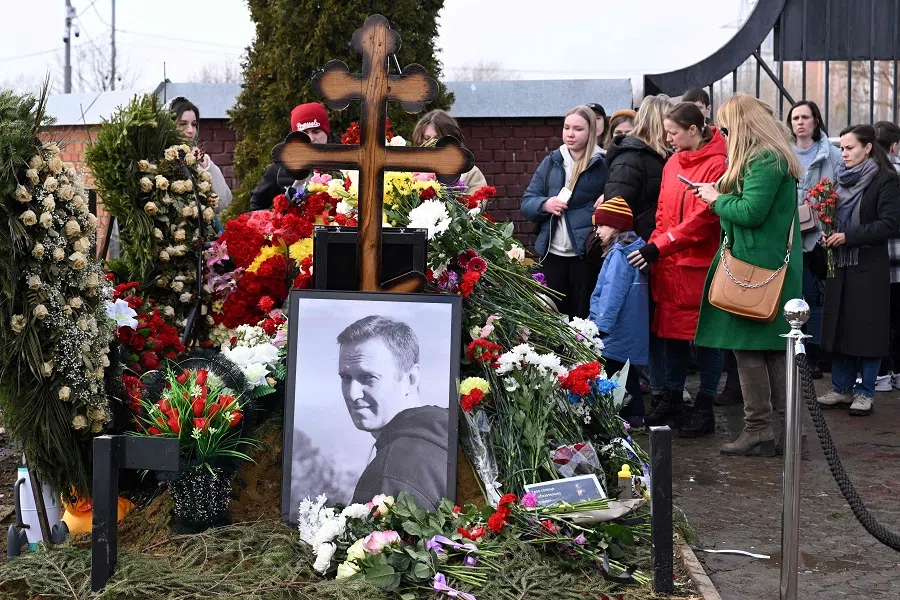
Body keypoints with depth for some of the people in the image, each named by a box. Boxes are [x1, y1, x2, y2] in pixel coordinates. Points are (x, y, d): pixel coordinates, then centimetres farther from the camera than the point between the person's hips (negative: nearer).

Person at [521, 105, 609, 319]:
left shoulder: (602, 165, -1)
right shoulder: (551, 162, 12)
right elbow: (526, 202, 11)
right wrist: (545, 205, -8)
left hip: (586, 255, -4)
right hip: (552, 253, 4)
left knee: (584, 316, 2)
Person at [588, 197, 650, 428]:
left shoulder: (619, 253, -17)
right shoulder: (632, 250, 14)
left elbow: (613, 293, -22)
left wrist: (602, 325, -21)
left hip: (617, 332, -10)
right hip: (632, 333, 10)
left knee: (613, 371, -5)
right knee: (626, 371, 16)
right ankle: (634, 415, 21)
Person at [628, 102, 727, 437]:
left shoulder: (716, 164, -13)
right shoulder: (673, 163, 11)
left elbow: (703, 219, -19)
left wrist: (658, 248, -21)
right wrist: (652, 250, 3)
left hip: (701, 264, -7)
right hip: (669, 265, 7)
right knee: (671, 330, 12)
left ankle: (704, 409, 12)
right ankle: (672, 401, 23)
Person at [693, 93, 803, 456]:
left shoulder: (764, 161, -15)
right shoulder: (774, 157, 18)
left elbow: (751, 212, -21)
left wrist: (717, 199, -5)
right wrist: (721, 197, 10)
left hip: (755, 267, -10)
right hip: (773, 264, 10)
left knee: (748, 347, -6)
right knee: (770, 348, 11)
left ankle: (759, 432, -4)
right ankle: (783, 425, 14)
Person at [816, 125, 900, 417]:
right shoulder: (840, 179, 13)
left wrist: (848, 236, -17)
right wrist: (827, 234, 2)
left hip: (869, 267, -6)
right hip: (839, 264, 6)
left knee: (868, 328, -2)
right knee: (839, 326, 8)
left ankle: (865, 391, 7)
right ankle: (842, 387, 17)